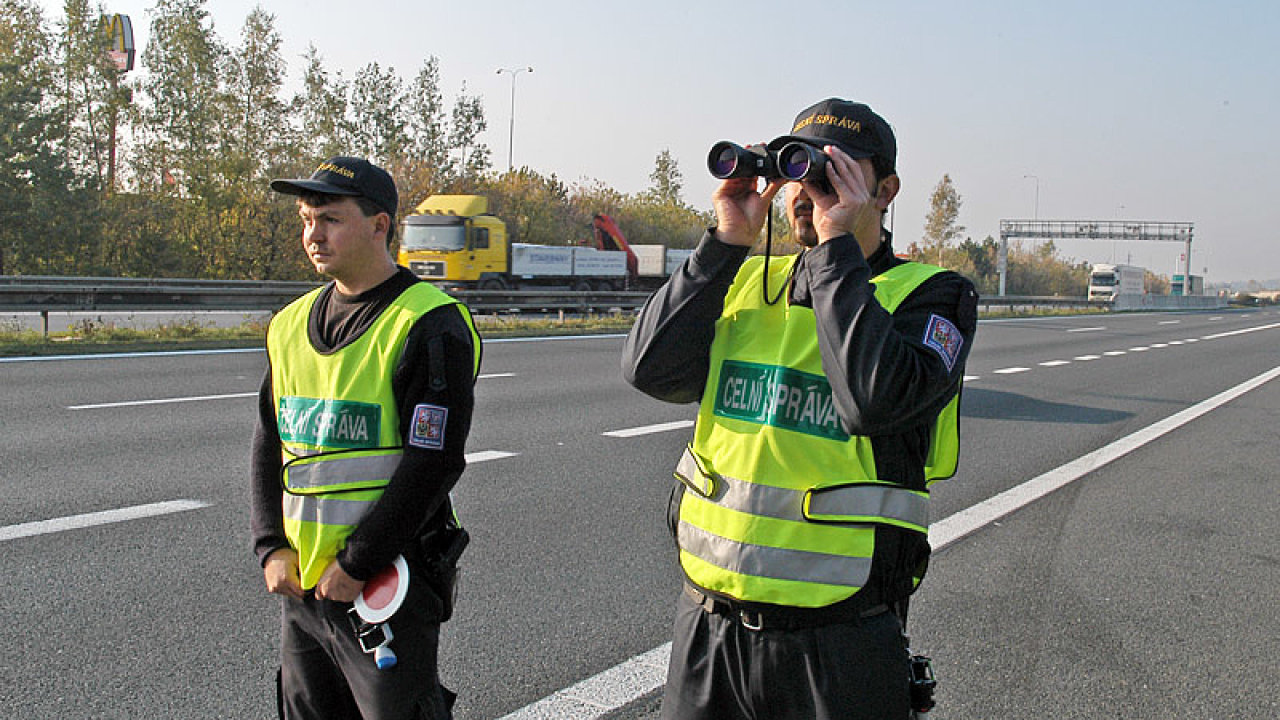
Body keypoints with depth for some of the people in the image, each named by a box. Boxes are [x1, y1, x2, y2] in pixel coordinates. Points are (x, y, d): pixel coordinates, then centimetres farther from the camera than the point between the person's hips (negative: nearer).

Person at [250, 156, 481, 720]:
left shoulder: (429, 325, -12)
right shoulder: (292, 324, 10)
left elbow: (433, 462, -17)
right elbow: (269, 445, 14)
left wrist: (355, 563, -16)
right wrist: (272, 546, 2)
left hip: (386, 583, -7)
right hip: (301, 584, 7)